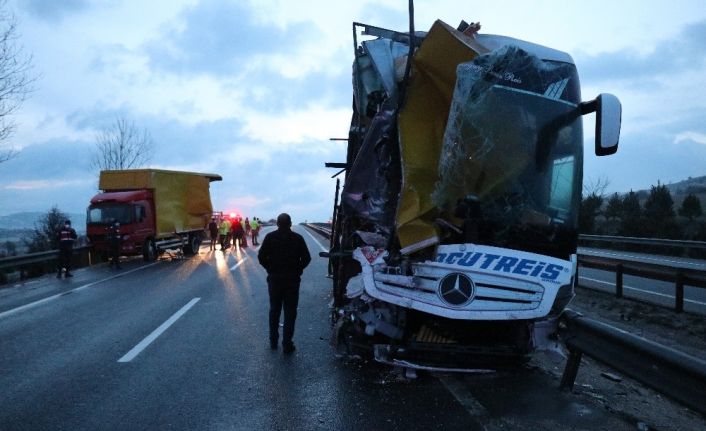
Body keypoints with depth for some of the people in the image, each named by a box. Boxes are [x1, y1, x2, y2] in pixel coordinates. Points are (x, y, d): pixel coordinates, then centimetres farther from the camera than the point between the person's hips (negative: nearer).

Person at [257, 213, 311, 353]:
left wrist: (270, 268, 6)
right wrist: (297, 269, 6)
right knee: (290, 312, 4)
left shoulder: (270, 237, -4)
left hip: (274, 278, 2)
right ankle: (287, 344, 3)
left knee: (274, 310, 16)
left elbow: (261, 257, -7)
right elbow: (306, 258, -7)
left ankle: (273, 341, 23)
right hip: (292, 279, -1)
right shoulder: (297, 238, -6)